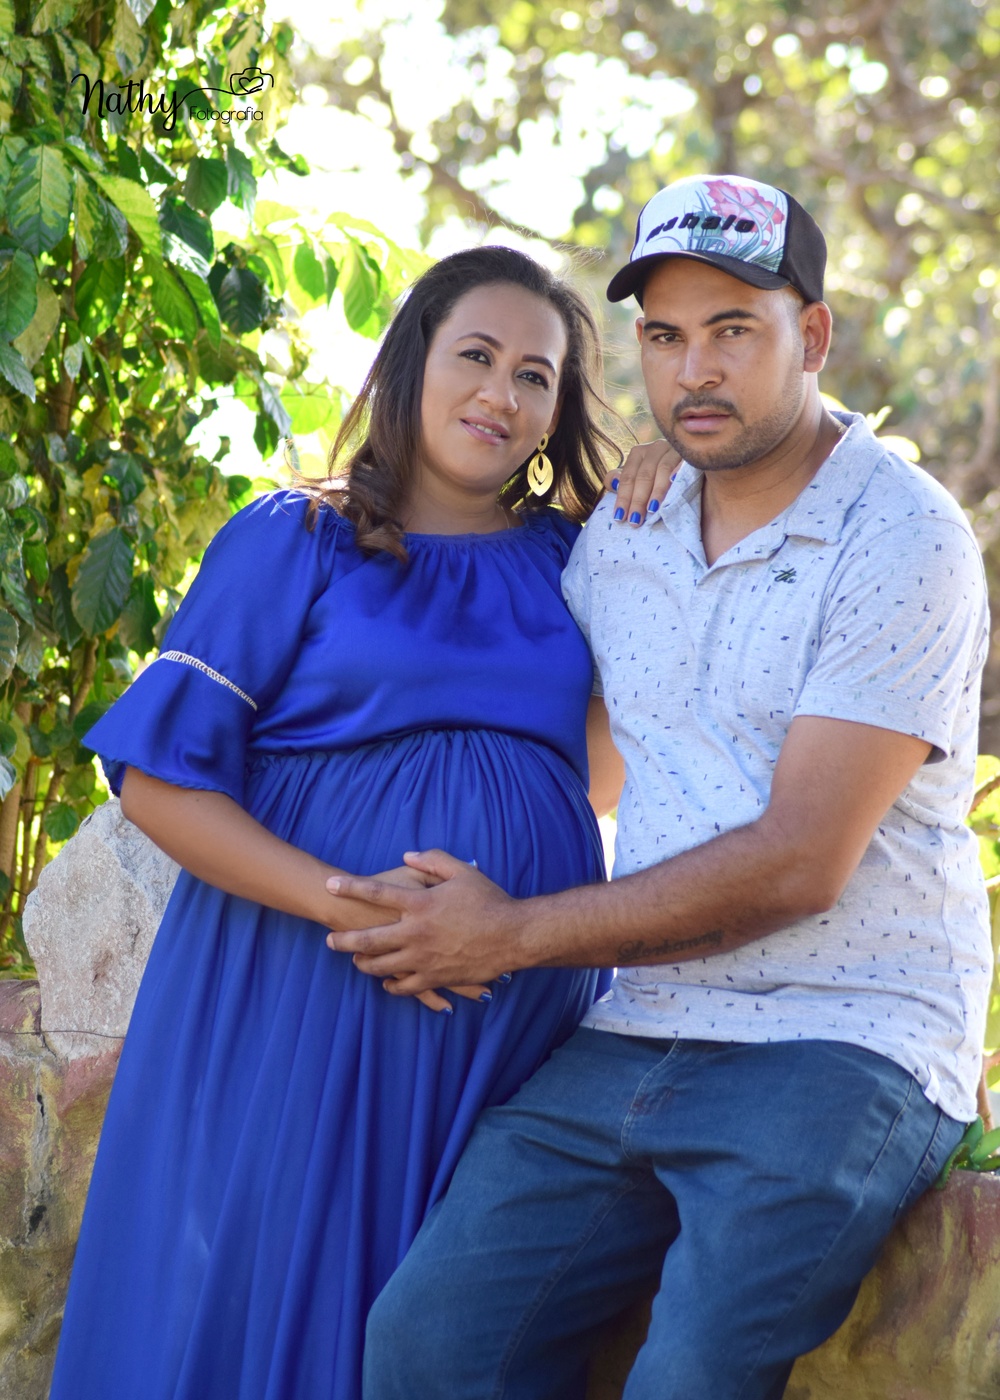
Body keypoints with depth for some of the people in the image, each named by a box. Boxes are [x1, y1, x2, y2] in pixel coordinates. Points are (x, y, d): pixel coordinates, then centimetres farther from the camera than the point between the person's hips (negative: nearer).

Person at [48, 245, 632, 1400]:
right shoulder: (292, 545, 2)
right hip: (298, 1001, -3)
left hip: (525, 1005, 3)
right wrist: (350, 906, -16)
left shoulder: (572, 560, 13)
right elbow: (158, 781, -4)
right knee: (254, 1297, -1)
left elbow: (602, 778, 15)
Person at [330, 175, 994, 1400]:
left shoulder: (901, 542, -7)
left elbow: (795, 865, -13)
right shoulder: (622, 532, 14)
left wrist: (515, 935, -7)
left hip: (842, 1043, -6)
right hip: (636, 1039, 6)